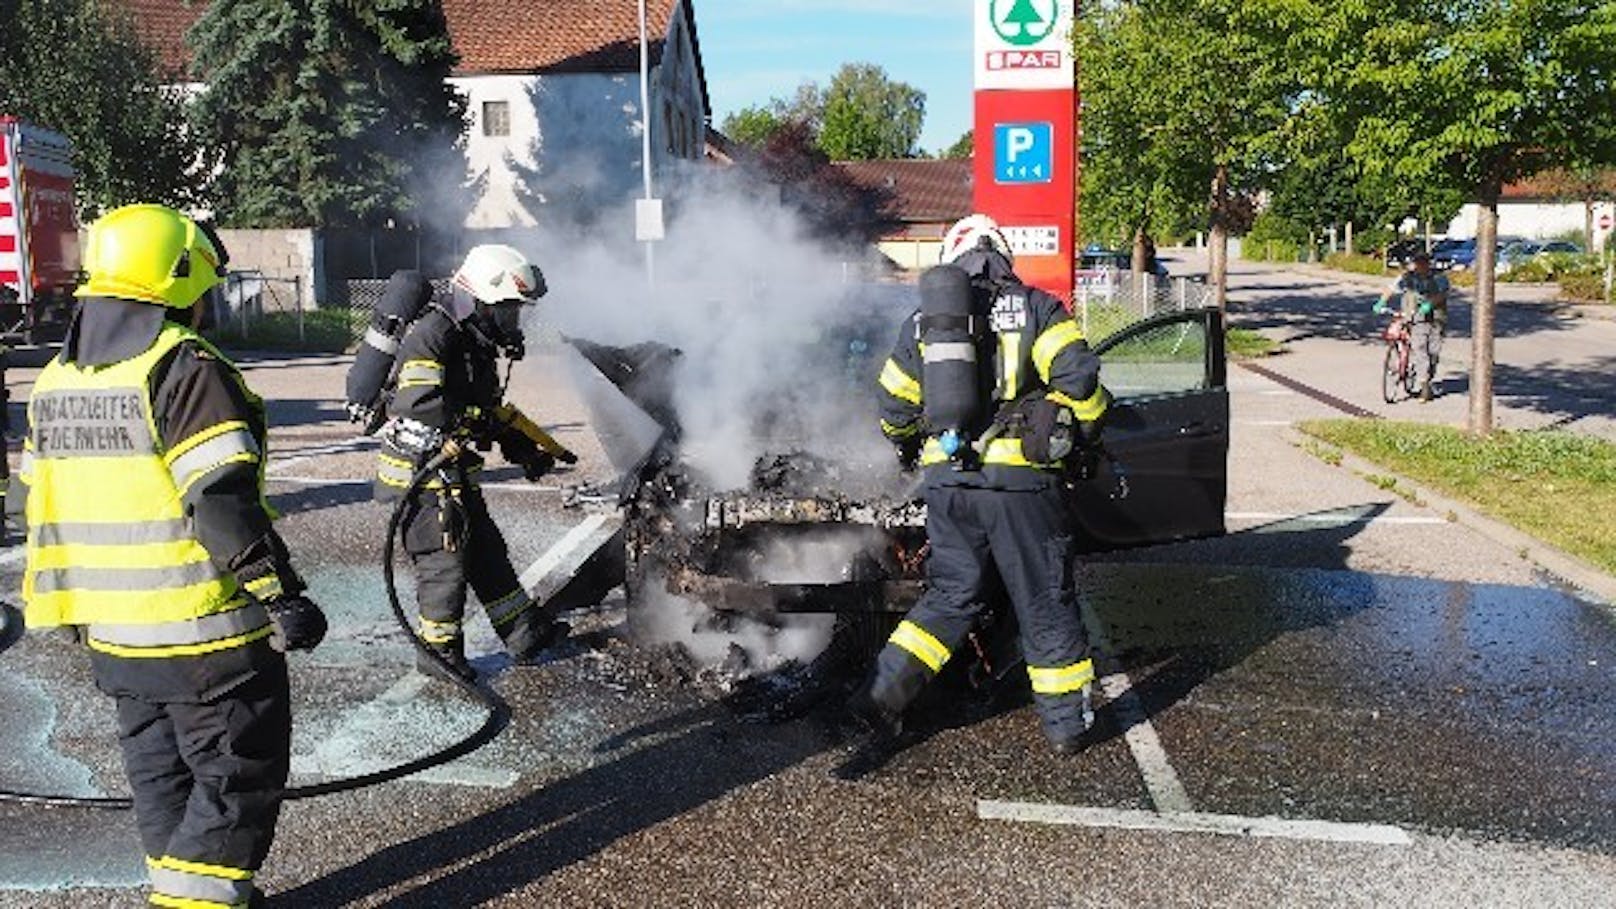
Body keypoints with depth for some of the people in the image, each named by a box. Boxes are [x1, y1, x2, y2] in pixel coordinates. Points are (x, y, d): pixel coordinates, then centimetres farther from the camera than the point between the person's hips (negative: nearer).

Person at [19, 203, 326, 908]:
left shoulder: (57, 377, 11)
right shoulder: (187, 369, -17)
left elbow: (38, 502, 17)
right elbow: (223, 502, -24)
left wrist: (72, 602, 26)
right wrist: (283, 595, -20)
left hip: (109, 636, 8)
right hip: (204, 635, -8)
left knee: (161, 775, 21)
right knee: (238, 776, 5)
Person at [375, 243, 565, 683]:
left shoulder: (476, 342, 12)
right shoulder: (432, 334, -19)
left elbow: (490, 408, 19)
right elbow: (417, 404, -30)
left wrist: (526, 448, 8)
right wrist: (477, 421, -27)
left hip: (455, 471, 10)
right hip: (420, 472, -10)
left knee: (487, 551, 15)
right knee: (444, 560, -2)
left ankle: (525, 634, 24)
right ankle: (440, 650, 14)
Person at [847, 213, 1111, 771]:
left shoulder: (922, 323, 13)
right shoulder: (1036, 309, 2)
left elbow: (894, 409, 18)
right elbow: (1077, 376, -11)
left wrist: (914, 451, 37)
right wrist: (1083, 430, 8)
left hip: (947, 480, 3)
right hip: (1020, 478, -3)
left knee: (950, 594, 17)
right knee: (1045, 600, 10)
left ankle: (883, 695, 10)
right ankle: (1066, 721, 19)